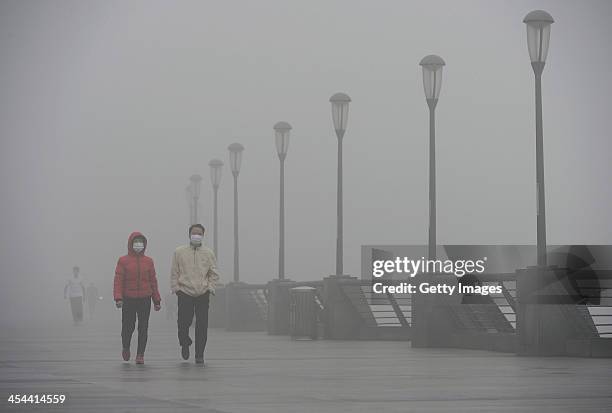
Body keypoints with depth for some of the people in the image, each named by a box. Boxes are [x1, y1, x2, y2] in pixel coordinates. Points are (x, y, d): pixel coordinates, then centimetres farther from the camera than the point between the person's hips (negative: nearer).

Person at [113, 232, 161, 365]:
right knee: (128, 326, -1)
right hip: (128, 300, -2)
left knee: (143, 328, -1)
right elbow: (118, 280, -4)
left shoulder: (148, 261, 8)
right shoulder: (123, 261, 1)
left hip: (145, 299, 2)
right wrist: (118, 298, -15)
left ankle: (140, 355, 6)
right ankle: (126, 347, 28)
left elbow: (153, 281, 11)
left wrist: (157, 301, 9)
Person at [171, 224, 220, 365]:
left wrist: (210, 288, -2)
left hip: (203, 294, 1)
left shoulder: (208, 253, 8)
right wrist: (176, 288, -1)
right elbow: (174, 273, 7)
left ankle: (199, 355, 6)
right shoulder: (179, 252, 6)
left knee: (202, 326, -2)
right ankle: (185, 343, 23)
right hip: (185, 293, -1)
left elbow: (214, 274, 9)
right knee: (183, 323, -8)